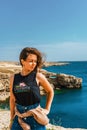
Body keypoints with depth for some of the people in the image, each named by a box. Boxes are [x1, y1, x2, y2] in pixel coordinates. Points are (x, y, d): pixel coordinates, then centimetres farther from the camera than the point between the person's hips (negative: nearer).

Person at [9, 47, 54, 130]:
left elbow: (50, 91, 7)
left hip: (35, 117, -2)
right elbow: (12, 99, 8)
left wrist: (47, 109, 6)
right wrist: (12, 119, 12)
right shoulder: (13, 78, -1)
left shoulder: (38, 76, -9)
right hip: (19, 118, 2)